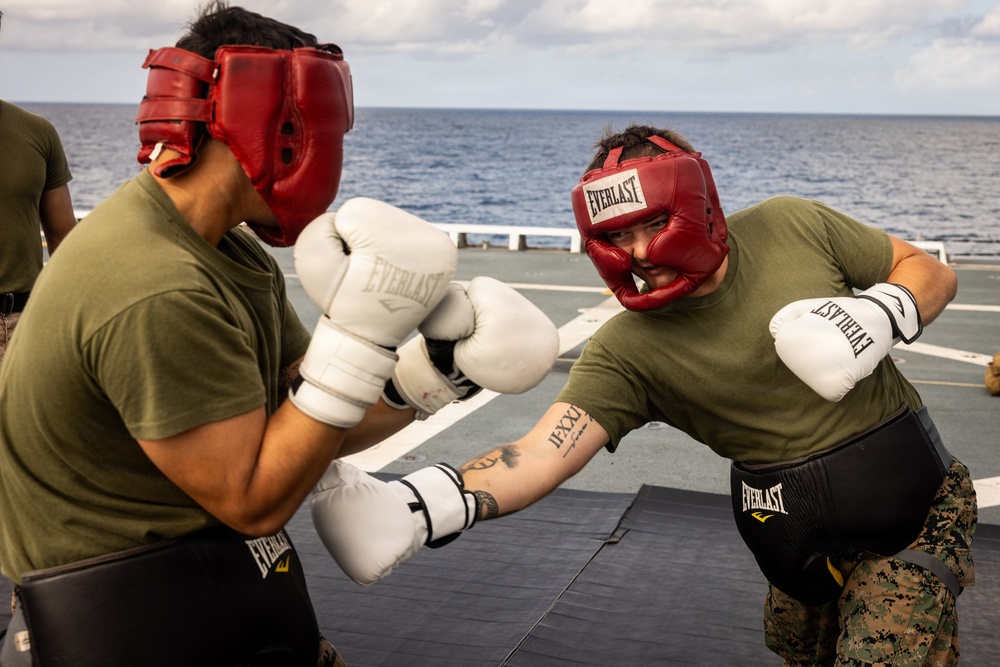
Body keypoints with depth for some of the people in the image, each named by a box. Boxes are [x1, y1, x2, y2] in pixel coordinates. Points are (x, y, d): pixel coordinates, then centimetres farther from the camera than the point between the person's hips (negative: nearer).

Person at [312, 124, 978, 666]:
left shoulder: (792, 226, -11)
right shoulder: (628, 350, -16)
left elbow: (930, 271, 2)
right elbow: (542, 451, -30)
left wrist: (879, 315, -21)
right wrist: (412, 510, -46)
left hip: (917, 502, -1)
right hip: (808, 540, 1)